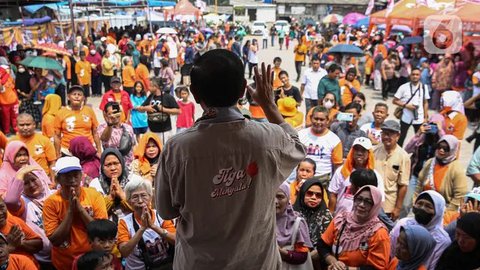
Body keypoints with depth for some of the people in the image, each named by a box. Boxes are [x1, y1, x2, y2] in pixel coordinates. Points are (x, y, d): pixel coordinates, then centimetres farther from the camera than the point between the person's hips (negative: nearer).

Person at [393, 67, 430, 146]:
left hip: (419, 118, 2)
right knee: (401, 137, 11)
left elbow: (425, 103, 5)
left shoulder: (424, 87, 0)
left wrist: (425, 117, 3)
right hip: (406, 118, -2)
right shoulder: (404, 87, -9)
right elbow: (395, 101, -5)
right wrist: (406, 105, -18)